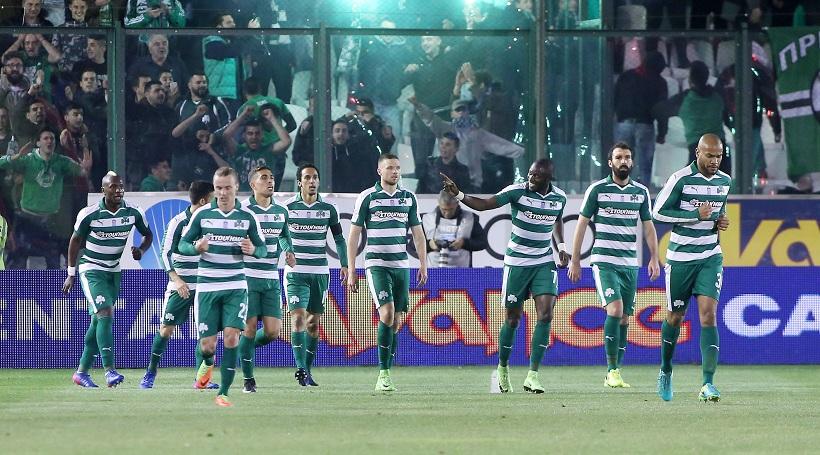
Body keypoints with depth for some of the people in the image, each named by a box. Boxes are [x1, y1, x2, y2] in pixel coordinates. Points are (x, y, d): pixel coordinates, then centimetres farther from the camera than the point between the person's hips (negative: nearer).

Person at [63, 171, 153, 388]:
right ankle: (109, 370, -26)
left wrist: (141, 250, -13)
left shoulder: (133, 212, -7)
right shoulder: (89, 214, -17)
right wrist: (71, 274, 0)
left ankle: (82, 372, 20)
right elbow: (75, 241, -3)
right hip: (91, 270, -5)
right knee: (105, 314, -21)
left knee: (99, 321, 9)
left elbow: (148, 234, 9)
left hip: (114, 271, 5)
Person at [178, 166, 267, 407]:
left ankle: (224, 393, -8)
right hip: (206, 286, 0)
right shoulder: (202, 214, -1)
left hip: (235, 287, 0)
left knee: (231, 337, -15)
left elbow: (263, 248, 9)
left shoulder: (247, 216, 1)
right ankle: (208, 363, 38)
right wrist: (196, 247, -18)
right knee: (207, 344, 0)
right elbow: (182, 244, 5)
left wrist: (253, 249, -14)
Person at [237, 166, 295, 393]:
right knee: (250, 327, -6)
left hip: (271, 279, 5)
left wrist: (288, 251, 7)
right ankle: (248, 379, 6)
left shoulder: (281, 211, 11)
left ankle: (243, 348, 28)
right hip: (246, 277, -5)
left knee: (272, 332, -3)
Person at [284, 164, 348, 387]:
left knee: (314, 322, 7)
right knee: (298, 318, -15)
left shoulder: (328, 209, 5)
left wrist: (344, 264, 3)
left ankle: (307, 369, 15)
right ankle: (301, 368, -20)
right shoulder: (287, 207, -1)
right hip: (295, 272, -3)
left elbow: (338, 238, 12)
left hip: (320, 272, 3)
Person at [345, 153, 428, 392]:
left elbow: (417, 233, 16)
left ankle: (386, 375, 11)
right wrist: (351, 271, -3)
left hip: (401, 265, 5)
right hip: (377, 265, -5)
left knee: (396, 322, 4)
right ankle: (383, 374, -14)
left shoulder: (408, 198, 10)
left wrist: (423, 264, 9)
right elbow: (354, 235, 0)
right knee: (387, 314, -19)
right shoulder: (367, 197, -2)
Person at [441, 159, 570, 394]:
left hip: (544, 263, 3)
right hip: (517, 262, -3)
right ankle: (502, 367, 29)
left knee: (545, 315, -13)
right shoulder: (517, 191, -13)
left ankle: (532, 376, -10)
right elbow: (483, 204, -16)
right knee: (513, 319, 4)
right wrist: (458, 195, -32)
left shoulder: (559, 197, 0)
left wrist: (561, 247, 7)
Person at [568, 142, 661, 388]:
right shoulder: (597, 189, -2)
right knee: (614, 309, -20)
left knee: (624, 319, 4)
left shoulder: (641, 192, 9)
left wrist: (654, 258, 3)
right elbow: (582, 224, 2)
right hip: (604, 261, -4)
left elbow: (648, 226, 14)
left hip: (631, 263, 4)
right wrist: (575, 260, 1)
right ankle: (612, 370, -15)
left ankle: (614, 374, 11)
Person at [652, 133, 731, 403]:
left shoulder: (725, 181, 6)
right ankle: (665, 372, 33)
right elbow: (658, 212, -10)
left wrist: (721, 221, 2)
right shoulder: (681, 179, -11)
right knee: (675, 317, 8)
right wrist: (695, 215, -19)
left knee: (708, 314, -13)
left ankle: (708, 383, -17)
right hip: (680, 257, -3)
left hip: (711, 257, 3)